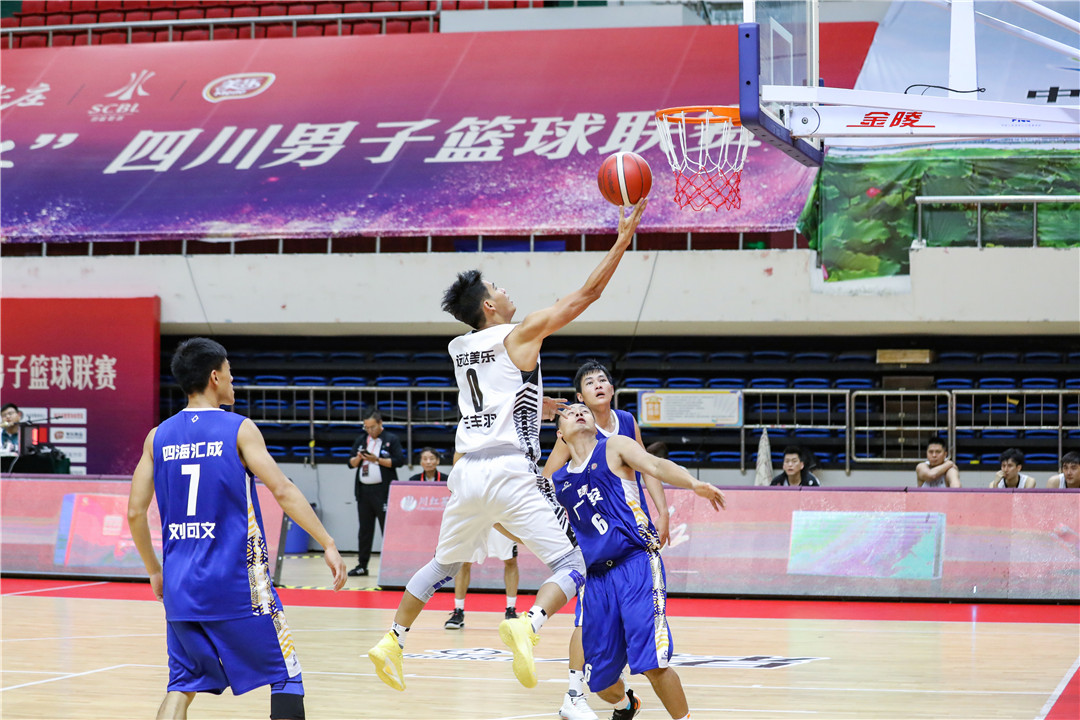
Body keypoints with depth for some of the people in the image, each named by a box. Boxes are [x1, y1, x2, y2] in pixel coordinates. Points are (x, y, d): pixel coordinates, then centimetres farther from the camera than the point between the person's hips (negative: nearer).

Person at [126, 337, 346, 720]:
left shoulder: (159, 437, 7)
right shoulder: (240, 429, -5)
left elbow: (135, 512, 7)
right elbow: (282, 491, -13)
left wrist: (154, 570, 19)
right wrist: (328, 544, -10)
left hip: (182, 584, 5)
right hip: (237, 581, -4)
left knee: (182, 685, 13)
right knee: (285, 675, 6)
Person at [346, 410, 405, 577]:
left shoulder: (391, 439, 0)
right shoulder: (361, 440, 15)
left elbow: (399, 461, -9)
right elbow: (350, 463, 14)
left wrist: (377, 460, -16)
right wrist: (358, 458, -8)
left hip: (383, 491, -5)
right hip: (364, 490, 5)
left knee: (387, 529, -5)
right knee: (364, 529, 8)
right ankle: (362, 565, 13)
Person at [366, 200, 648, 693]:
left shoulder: (458, 348, 16)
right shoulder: (520, 335, -2)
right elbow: (587, 294, -1)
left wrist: (537, 403, 52)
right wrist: (624, 237, 4)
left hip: (467, 472, 6)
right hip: (512, 472, -6)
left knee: (442, 566, 26)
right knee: (570, 567, -4)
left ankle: (393, 641, 22)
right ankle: (527, 626, -31)